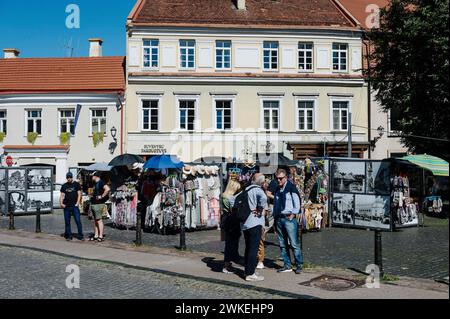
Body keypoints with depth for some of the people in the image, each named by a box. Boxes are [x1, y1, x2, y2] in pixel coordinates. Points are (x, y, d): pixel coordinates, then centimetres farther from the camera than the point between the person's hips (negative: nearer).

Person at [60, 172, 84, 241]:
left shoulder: (76, 184, 7)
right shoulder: (64, 186, 14)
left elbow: (79, 194, 3)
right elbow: (62, 195, 13)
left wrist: (77, 203, -8)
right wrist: (61, 203, -3)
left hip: (74, 206, -3)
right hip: (66, 206, 3)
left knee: (78, 221, -7)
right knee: (67, 222, 4)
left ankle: (80, 236, -2)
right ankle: (69, 236, 12)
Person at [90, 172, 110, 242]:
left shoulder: (100, 183, -13)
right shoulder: (95, 184, 17)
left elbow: (107, 189, -29)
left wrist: (101, 196, -22)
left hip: (98, 204, -10)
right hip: (94, 204, 10)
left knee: (99, 220, -8)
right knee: (95, 220, 12)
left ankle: (100, 236, -7)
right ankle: (96, 235, 17)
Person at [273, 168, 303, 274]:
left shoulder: (291, 187, -5)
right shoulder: (277, 189, 15)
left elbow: (297, 203, -8)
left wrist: (293, 214, -11)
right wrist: (275, 216, 13)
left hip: (289, 218, -7)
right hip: (279, 218, 7)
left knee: (294, 243, -7)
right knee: (283, 244, 8)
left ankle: (299, 265, 1)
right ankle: (287, 265, 15)